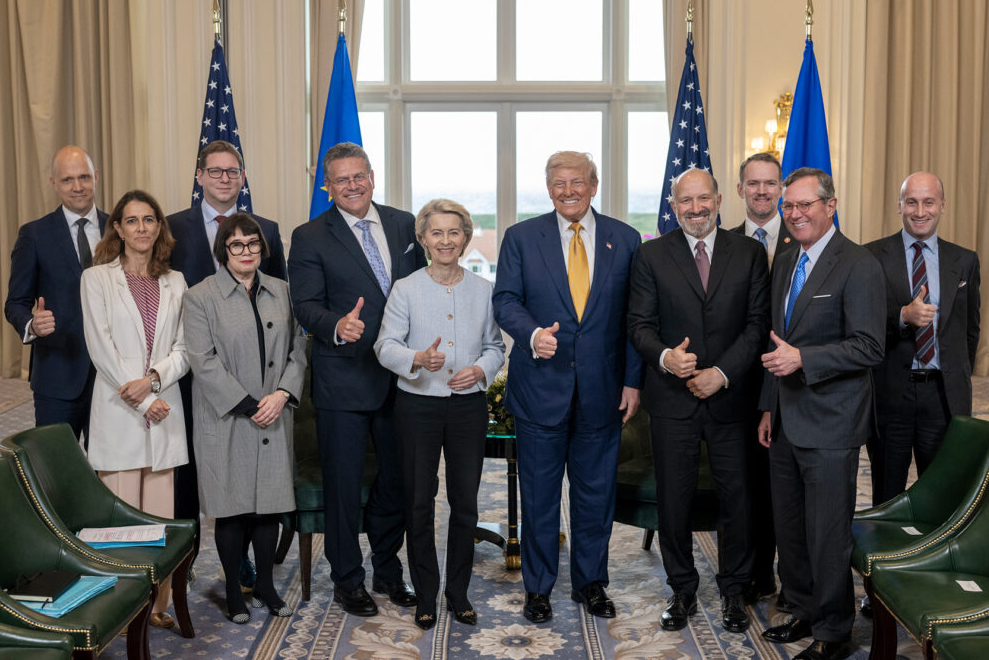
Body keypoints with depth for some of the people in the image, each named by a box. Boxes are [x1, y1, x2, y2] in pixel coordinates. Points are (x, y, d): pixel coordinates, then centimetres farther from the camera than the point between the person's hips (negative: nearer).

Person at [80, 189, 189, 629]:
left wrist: (153, 378, -12)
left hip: (164, 411, 3)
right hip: (118, 412, -3)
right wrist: (144, 402, -10)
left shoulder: (174, 283, 12)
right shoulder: (96, 279, 2)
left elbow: (184, 349, 7)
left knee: (161, 516, 3)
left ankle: (157, 604, 13)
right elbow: (101, 349, -5)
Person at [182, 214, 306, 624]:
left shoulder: (281, 292, 10)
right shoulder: (200, 297, -3)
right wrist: (249, 406, -13)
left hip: (274, 418, 4)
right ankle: (233, 590, 19)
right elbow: (203, 362, -10)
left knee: (271, 500, 8)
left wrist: (281, 394, -8)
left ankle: (265, 583, 24)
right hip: (226, 420, -3)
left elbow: (297, 348, 8)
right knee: (232, 506, 4)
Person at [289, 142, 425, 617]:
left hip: (402, 377, 4)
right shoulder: (310, 238, -3)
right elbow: (306, 306, -10)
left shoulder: (404, 225, 8)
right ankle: (347, 581, 23)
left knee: (397, 480, 15)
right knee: (343, 486, 6)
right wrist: (337, 325, -31)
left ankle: (388, 571, 33)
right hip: (344, 381, -4)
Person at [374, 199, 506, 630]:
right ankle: (425, 595, 20)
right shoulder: (405, 290, 0)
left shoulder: (482, 290, 7)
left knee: (465, 501, 7)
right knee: (419, 500, 6)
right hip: (418, 405, -2)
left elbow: (496, 346, 11)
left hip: (469, 404, 2)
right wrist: (418, 360, -27)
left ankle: (458, 592, 23)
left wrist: (480, 369, -11)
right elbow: (386, 346, -7)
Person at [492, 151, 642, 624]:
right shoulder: (521, 237, 3)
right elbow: (505, 300, -2)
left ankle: (590, 582, 29)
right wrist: (533, 334, -22)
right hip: (540, 388, -1)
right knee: (539, 494, 8)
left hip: (602, 390, 1)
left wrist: (632, 380, 0)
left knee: (596, 492, 11)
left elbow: (633, 316, 5)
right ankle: (537, 587, 24)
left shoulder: (624, 240, 5)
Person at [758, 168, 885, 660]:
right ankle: (805, 611, 33)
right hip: (786, 424, 8)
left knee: (828, 535, 2)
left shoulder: (858, 266, -11)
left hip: (829, 429, -7)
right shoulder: (784, 265, 13)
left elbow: (868, 348, -17)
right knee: (788, 529, 16)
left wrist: (801, 358, -24)